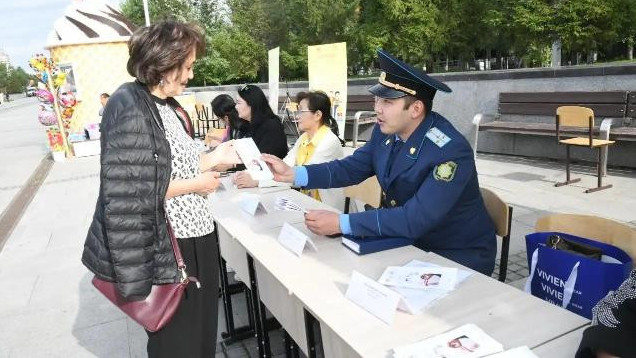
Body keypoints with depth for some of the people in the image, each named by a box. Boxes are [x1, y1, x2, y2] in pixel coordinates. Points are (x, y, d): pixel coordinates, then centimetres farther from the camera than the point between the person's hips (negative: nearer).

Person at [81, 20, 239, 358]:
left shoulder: (168, 106, 12)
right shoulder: (128, 106, -17)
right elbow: (128, 192, -23)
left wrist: (214, 158, 7)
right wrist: (196, 184, -15)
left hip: (193, 238, 9)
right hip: (165, 250, -8)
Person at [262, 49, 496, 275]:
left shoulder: (451, 152, -29)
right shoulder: (386, 131, -7)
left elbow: (415, 219, -33)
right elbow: (351, 168, 1)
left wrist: (340, 223, -34)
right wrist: (292, 174, -12)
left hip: (457, 257, -6)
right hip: (407, 241, 6)